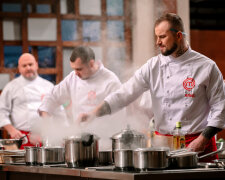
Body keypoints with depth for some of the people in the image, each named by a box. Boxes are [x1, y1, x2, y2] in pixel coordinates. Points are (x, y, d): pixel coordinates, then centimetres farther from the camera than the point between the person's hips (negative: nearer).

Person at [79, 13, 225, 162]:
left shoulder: (206, 67, -3)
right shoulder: (154, 66, 4)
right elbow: (125, 94, 1)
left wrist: (202, 140, -11)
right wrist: (93, 113, -11)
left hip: (197, 143, -2)